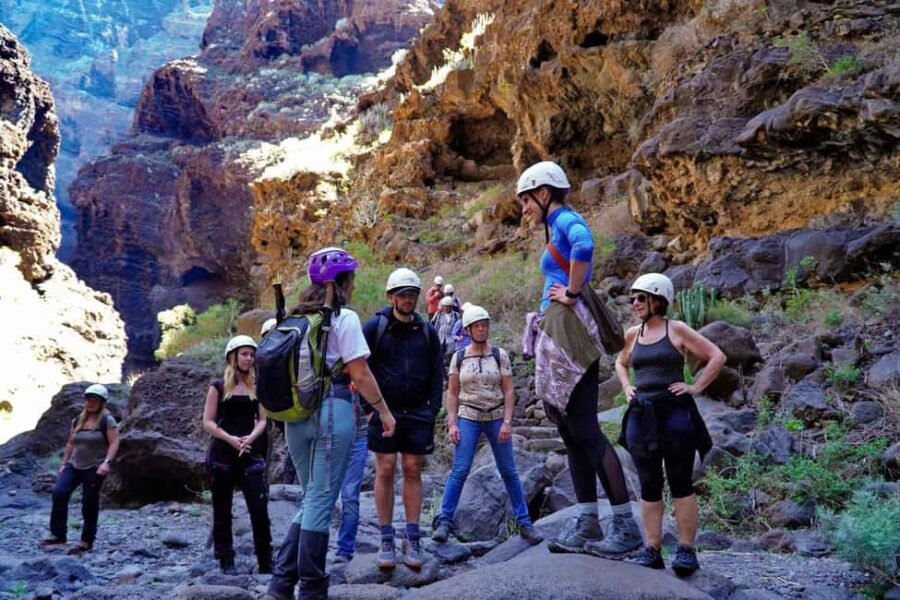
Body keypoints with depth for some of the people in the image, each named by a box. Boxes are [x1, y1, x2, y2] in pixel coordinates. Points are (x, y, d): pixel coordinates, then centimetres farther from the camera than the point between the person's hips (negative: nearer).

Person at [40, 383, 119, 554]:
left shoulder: (107, 420, -7)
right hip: (74, 465, 5)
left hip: (94, 469, -5)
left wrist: (107, 462, -26)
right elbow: (70, 443, 18)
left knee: (89, 505, 0)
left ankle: (87, 542, 10)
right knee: (59, 492, -15)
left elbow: (114, 443, -13)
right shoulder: (78, 420, 12)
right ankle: (58, 535, -10)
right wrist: (64, 463, 14)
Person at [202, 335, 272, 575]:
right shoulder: (219, 387, 3)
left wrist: (250, 438, -13)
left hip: (250, 453, 1)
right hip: (222, 453, -1)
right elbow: (208, 422, -1)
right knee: (222, 510, 4)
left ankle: (266, 562, 1)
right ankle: (226, 561, 13)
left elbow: (262, 420, 7)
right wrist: (230, 439, -16)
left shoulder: (257, 387, 10)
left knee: (259, 508, -7)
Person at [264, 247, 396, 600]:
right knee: (321, 500, -2)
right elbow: (359, 373, -9)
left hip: (296, 413, 7)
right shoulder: (344, 318, -6)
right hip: (331, 409, -7)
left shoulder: (295, 318, 14)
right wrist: (383, 410, 0)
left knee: (311, 498, 15)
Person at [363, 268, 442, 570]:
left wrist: (433, 410, 1)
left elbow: (436, 374, 9)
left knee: (413, 471, 4)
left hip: (417, 412, 2)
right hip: (384, 410, -2)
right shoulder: (375, 326, 0)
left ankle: (413, 541, 9)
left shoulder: (427, 331, 8)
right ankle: (386, 540, 7)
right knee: (385, 470, -1)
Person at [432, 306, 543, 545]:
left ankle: (524, 523, 12)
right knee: (459, 471, -8)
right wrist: (452, 424, -4)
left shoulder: (500, 355, 1)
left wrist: (507, 422, -10)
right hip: (468, 418, 0)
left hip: (497, 417, 0)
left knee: (509, 472, 4)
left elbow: (509, 391, -1)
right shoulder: (459, 357, 3)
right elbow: (453, 394, 5)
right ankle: (444, 522, -1)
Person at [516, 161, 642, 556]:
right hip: (555, 337, 10)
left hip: (567, 330, -10)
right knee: (572, 433, 8)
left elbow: (583, 245, -31)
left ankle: (626, 525, -7)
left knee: (585, 431, -10)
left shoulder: (567, 221, -7)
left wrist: (571, 294, -23)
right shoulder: (557, 230, 22)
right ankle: (587, 524, 12)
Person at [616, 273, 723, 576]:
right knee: (649, 485, 5)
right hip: (640, 415, 5)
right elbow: (620, 363, 31)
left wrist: (695, 387, -6)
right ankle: (651, 550, 9)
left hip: (674, 411, -5)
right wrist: (626, 387, 15)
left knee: (680, 483, -2)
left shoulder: (677, 330, -1)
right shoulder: (632, 334, 12)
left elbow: (717, 357, 0)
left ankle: (686, 550, 2)